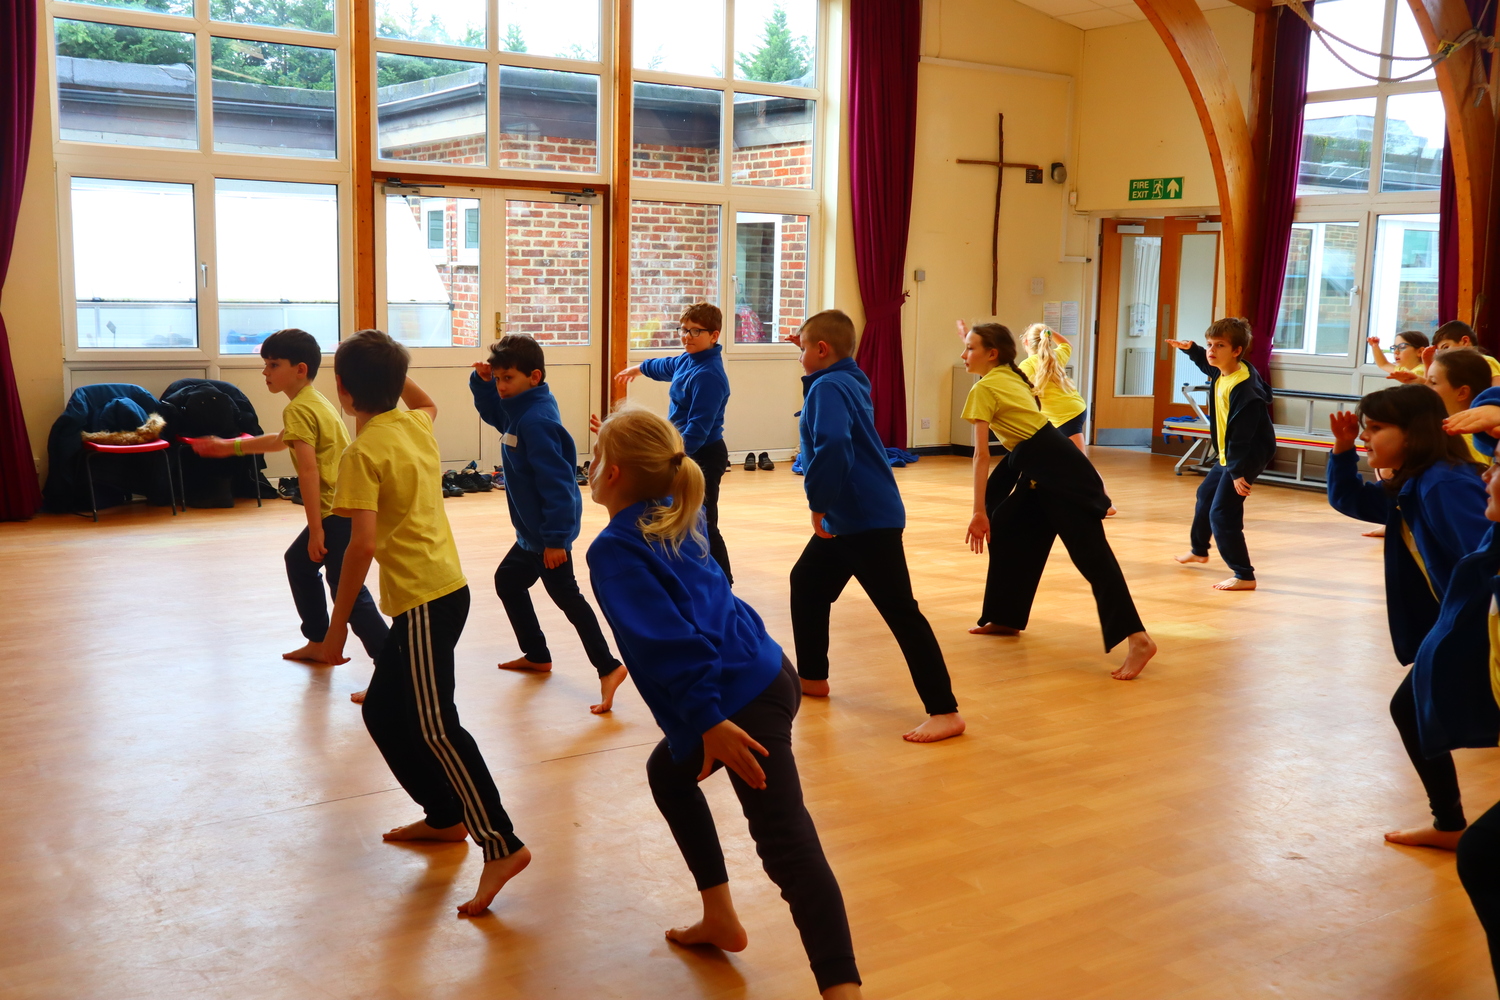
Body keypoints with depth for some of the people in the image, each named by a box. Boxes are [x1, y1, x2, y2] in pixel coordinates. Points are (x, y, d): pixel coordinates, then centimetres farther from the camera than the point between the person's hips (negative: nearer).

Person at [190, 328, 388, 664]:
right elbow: (280, 440, 35)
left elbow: (308, 471, -21)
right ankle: (318, 643, 35)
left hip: (339, 513, -11)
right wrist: (230, 447, 42)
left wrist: (315, 529, -20)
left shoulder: (298, 409, -15)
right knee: (299, 561, 26)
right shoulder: (313, 401, 16)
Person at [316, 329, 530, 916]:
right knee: (383, 713, 19)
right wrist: (388, 367, 30)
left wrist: (337, 625, -14)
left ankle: (501, 846, -13)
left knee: (434, 728, -10)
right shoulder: (417, 425, 8)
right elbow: (426, 402, 37)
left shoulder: (364, 452, -14)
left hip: (425, 601, -9)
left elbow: (363, 544, -21)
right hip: (445, 586, 9)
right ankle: (445, 817, 26)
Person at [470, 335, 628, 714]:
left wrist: (554, 537, -29)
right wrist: (481, 382, 5)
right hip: (532, 530, 11)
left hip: (547, 532, -11)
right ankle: (537, 655, 35)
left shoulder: (536, 420, -24)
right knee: (508, 581, 23)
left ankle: (607, 667, -2)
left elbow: (555, 481, -28)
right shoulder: (518, 410, 5)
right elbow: (492, 412, 27)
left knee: (565, 595, -6)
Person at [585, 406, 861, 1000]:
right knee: (668, 773, 26)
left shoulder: (613, 550, -10)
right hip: (764, 673, 9)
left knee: (786, 844, -14)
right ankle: (720, 919, 30)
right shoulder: (676, 519, 13)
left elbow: (669, 640, -20)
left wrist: (708, 721, -22)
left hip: (742, 698, -9)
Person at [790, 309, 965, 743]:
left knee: (900, 611, -10)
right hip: (846, 518, 11)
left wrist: (818, 503, -21)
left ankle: (945, 711, -9)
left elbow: (832, 445, -32)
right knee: (807, 582, 23)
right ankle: (812, 677, 35)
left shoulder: (827, 388, -15)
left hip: (867, 521, -11)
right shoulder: (848, 380, 13)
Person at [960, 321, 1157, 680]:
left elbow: (981, 454, -12)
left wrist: (978, 511, -13)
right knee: (1007, 532, 18)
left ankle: (1137, 639, -23)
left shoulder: (983, 389, -8)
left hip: (1057, 469, -10)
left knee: (1089, 551, -16)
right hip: (1047, 466, 10)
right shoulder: (1010, 376, 17)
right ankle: (1005, 618, 28)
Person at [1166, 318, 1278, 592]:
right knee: (1205, 494, 28)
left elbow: (1242, 434, -31)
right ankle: (1198, 550, 50)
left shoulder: (1244, 389, -30)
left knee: (1222, 513, -15)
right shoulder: (1221, 374, -1)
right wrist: (1191, 350, 16)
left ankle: (1244, 576, -10)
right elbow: (1208, 364, 27)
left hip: (1248, 456, -11)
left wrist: (1238, 471, -31)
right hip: (1228, 455, 11)